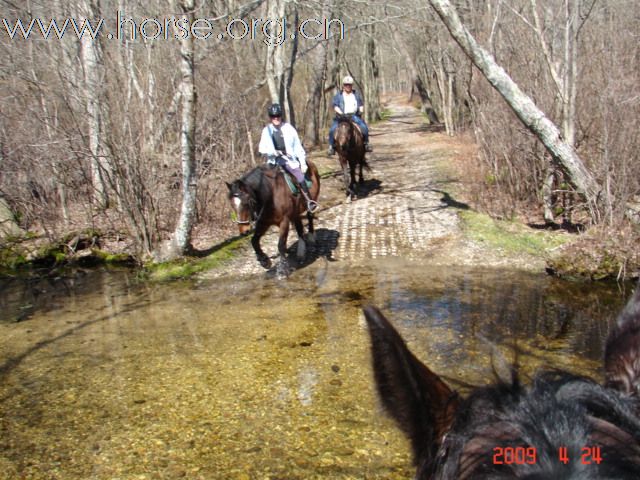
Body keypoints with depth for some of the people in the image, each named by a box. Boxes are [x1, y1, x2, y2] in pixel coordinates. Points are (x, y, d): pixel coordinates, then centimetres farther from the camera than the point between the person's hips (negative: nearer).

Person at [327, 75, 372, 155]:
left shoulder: (356, 95, 17)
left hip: (355, 116, 1)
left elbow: (361, 104, 19)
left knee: (364, 128, -19)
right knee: (333, 129, -23)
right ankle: (331, 146, -13)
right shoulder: (338, 95, 8)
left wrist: (361, 111, -2)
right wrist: (341, 113, -17)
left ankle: (366, 144, -4)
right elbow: (335, 106, -1)